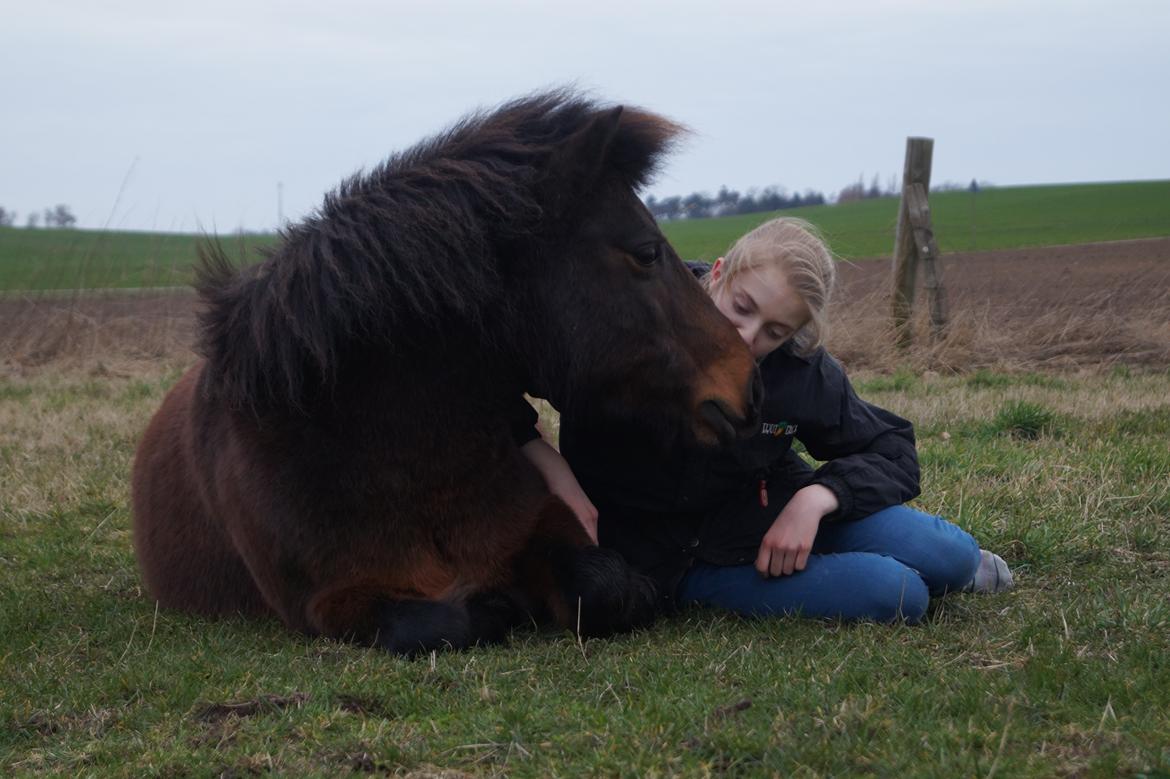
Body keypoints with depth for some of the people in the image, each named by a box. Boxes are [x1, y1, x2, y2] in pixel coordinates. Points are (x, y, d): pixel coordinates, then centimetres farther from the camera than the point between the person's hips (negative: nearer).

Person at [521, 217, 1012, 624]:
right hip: (674, 559, -4)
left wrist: (816, 498, -20)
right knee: (895, 594, -21)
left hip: (769, 513, 4)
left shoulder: (799, 370, -13)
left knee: (949, 555, -10)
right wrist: (551, 465, -35)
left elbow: (892, 449, 0)